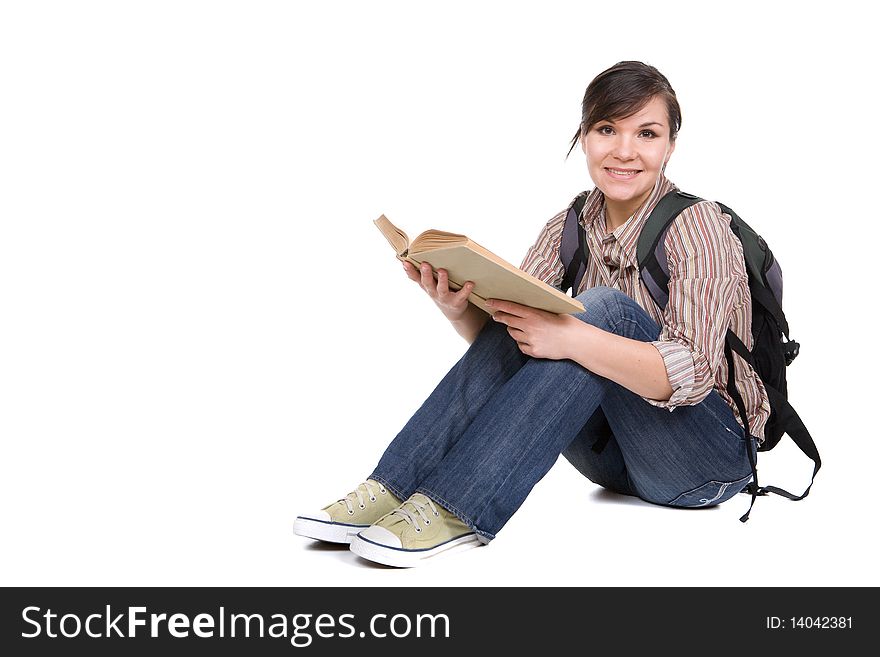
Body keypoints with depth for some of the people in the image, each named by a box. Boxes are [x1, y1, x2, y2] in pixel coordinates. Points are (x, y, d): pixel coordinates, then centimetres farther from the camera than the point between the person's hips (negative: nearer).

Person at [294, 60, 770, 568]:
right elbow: (504, 334, -4)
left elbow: (693, 373, -28)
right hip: (614, 455, 5)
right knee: (520, 322, -17)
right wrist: (460, 310, -27)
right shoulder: (571, 228, 1)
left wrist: (569, 337, -41)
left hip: (714, 455, -5)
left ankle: (454, 510, -34)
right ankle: (395, 490, -23)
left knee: (604, 310, -29)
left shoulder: (697, 226, -16)